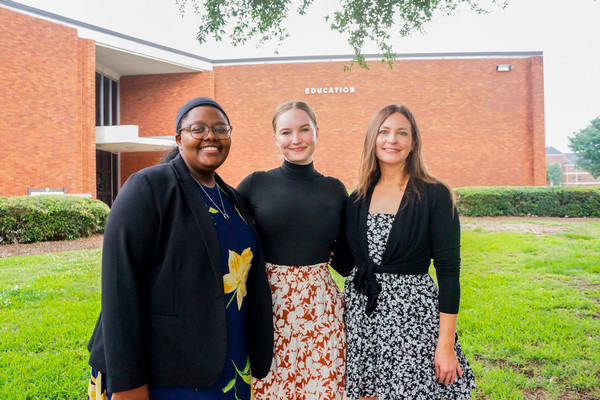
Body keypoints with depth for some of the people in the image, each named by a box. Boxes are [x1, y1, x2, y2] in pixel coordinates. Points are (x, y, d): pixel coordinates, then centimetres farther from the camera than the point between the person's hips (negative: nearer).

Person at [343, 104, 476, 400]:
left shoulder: (435, 195, -7)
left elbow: (448, 271, -9)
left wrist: (446, 344, -11)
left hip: (412, 314, -3)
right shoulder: (357, 198, 5)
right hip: (359, 312, 4)